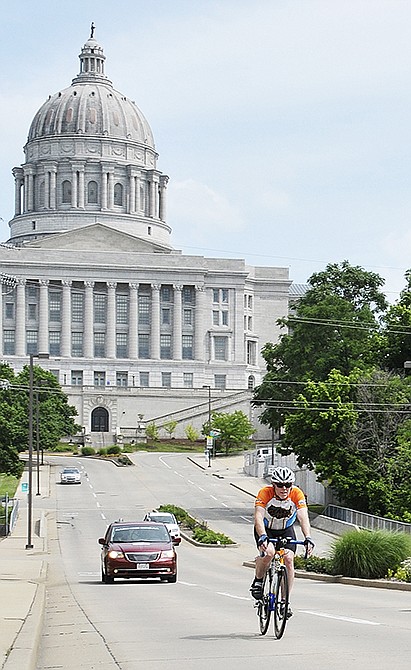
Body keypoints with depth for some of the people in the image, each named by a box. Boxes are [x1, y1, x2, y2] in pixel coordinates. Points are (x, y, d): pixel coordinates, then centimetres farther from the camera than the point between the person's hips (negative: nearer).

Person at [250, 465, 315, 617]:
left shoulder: (297, 494, -25)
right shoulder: (265, 493, -29)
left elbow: (303, 517, -35)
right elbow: (258, 517, -40)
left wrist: (308, 538, -50)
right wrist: (263, 537, -57)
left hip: (286, 530, 2)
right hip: (265, 529, -2)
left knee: (288, 559, -18)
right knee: (268, 552, -30)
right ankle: (258, 582, -3)